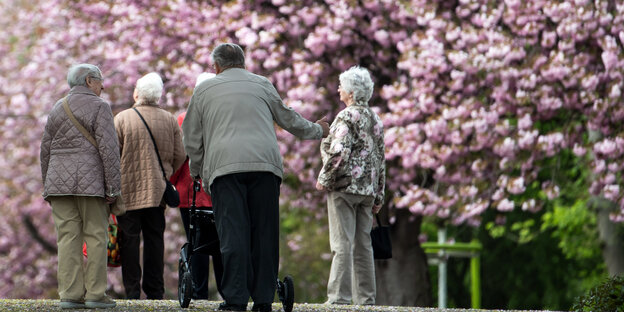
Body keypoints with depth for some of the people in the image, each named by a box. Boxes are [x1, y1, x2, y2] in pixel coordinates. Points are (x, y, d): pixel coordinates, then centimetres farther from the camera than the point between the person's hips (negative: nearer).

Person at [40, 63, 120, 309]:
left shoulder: (57, 109, 15)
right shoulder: (99, 107, -3)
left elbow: (46, 149, 16)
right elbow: (108, 148, -10)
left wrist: (48, 186, 21)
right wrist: (113, 186, -9)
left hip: (59, 179, 5)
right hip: (90, 182, -5)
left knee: (67, 237, 2)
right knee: (95, 236, 0)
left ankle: (69, 294, -2)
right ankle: (95, 294, -3)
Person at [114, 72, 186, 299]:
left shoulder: (122, 119, -7)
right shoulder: (170, 120, 3)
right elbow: (180, 155, 5)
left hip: (128, 190, -3)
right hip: (158, 191, 3)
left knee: (129, 240, -1)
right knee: (155, 239, 9)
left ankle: (132, 291, -5)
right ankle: (155, 291, 8)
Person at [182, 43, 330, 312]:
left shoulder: (204, 90, 16)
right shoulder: (262, 85, 19)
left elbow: (192, 139, 18)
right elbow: (288, 119, 28)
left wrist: (197, 171, 33)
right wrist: (317, 130, 46)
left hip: (224, 166, -1)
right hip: (264, 163, 1)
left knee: (232, 234, -6)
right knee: (264, 232, 4)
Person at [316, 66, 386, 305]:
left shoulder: (347, 116, -9)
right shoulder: (375, 119, 15)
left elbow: (339, 152, -19)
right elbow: (381, 158, 17)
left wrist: (324, 179, -7)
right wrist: (378, 195, 20)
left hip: (344, 186, -8)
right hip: (367, 190, 8)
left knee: (342, 244, -8)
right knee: (363, 245, 9)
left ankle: (339, 297, -11)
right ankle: (366, 299, 8)